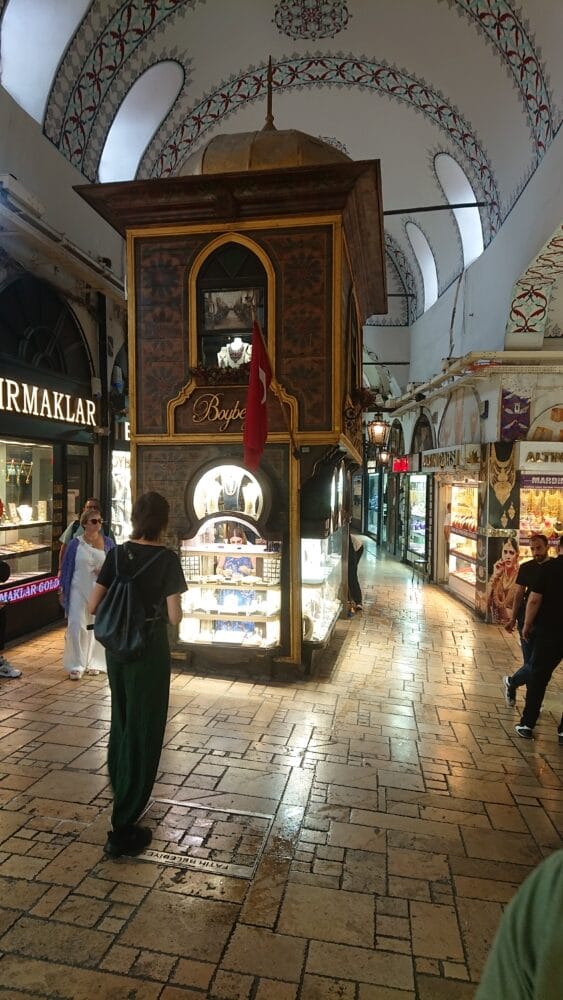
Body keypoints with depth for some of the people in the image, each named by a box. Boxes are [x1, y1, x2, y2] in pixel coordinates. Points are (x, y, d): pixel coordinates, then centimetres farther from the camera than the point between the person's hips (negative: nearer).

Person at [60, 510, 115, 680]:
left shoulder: (107, 543, 3)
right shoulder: (75, 543, -1)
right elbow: (67, 567, 4)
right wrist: (63, 589, 4)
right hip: (78, 590, -1)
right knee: (76, 625, -7)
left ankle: (93, 663, 24)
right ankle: (76, 665, 5)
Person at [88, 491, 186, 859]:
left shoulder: (118, 554, -3)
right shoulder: (167, 559, -16)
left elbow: (93, 607, -4)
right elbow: (175, 617, -17)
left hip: (118, 648, 6)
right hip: (150, 651, -6)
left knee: (122, 722, 27)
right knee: (144, 732, 5)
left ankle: (120, 792, 51)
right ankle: (123, 828, 11)